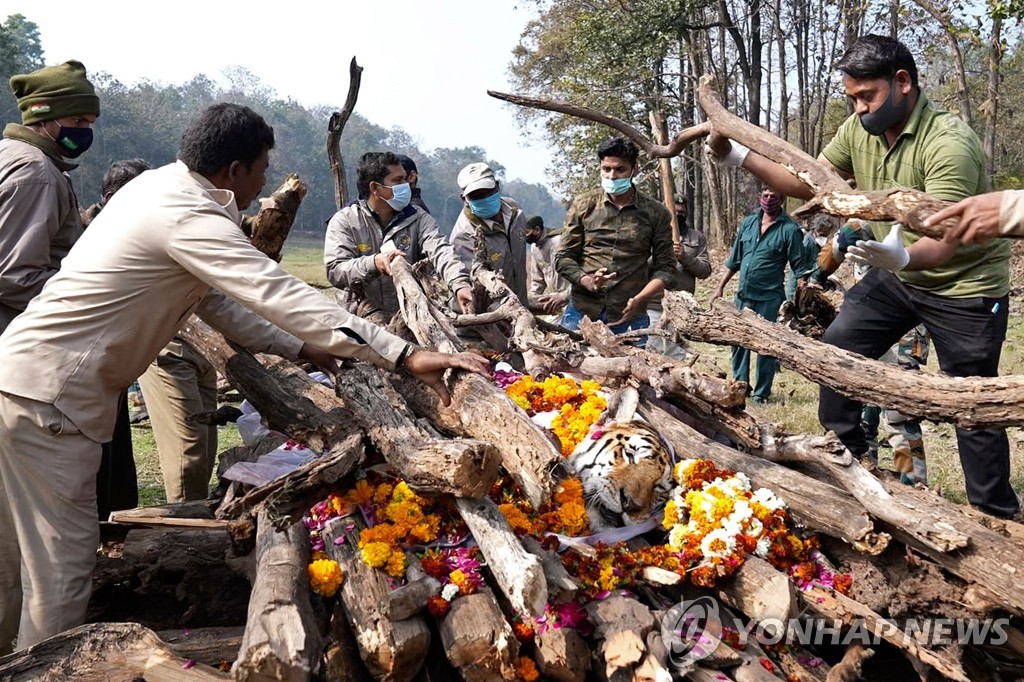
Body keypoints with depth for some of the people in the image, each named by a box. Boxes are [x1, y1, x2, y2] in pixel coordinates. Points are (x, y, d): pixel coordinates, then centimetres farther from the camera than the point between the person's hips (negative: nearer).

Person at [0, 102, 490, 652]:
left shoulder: (161, 185, 9)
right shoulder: (189, 218, -22)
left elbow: (212, 297, 14)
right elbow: (280, 295, -31)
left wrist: (298, 348, 11)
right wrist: (407, 356, -34)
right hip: (46, 396, -10)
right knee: (62, 561, -2)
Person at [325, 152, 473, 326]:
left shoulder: (417, 218, 6)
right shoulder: (344, 221, 0)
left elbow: (440, 251, -13)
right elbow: (335, 270, -11)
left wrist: (460, 284, -33)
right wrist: (374, 263, -30)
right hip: (360, 317, -2)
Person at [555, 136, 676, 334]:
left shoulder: (656, 213, 3)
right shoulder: (583, 205, 5)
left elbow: (665, 268, 5)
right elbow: (563, 258, 6)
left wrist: (639, 299, -12)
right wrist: (588, 282, -13)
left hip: (629, 319, -1)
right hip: (581, 313, 1)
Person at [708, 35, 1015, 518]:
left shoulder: (948, 144, -28)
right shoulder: (859, 130, -6)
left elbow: (944, 240, -35)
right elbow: (809, 182, -2)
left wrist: (903, 257, -56)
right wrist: (744, 158, -14)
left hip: (964, 285, -7)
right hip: (898, 275, 7)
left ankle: (997, 519, 16)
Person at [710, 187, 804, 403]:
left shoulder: (789, 230, -7)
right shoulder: (748, 223, 8)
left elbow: (799, 268, -6)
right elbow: (734, 259, 14)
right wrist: (720, 287, 12)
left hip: (770, 298, -5)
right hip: (743, 295, 5)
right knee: (738, 341, 11)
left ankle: (762, 393, 14)